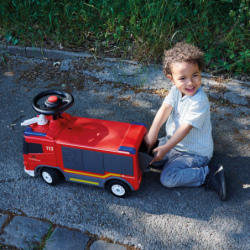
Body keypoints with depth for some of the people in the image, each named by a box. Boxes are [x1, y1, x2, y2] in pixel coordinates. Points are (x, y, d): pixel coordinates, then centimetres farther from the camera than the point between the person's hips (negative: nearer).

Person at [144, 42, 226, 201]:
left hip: (196, 152, -7)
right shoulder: (176, 90, -6)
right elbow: (164, 109, -16)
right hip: (175, 142, 8)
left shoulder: (200, 101, -27)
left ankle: (209, 175, -9)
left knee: (168, 178, -19)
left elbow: (186, 127, -28)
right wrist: (152, 134, -27)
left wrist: (166, 148, -28)